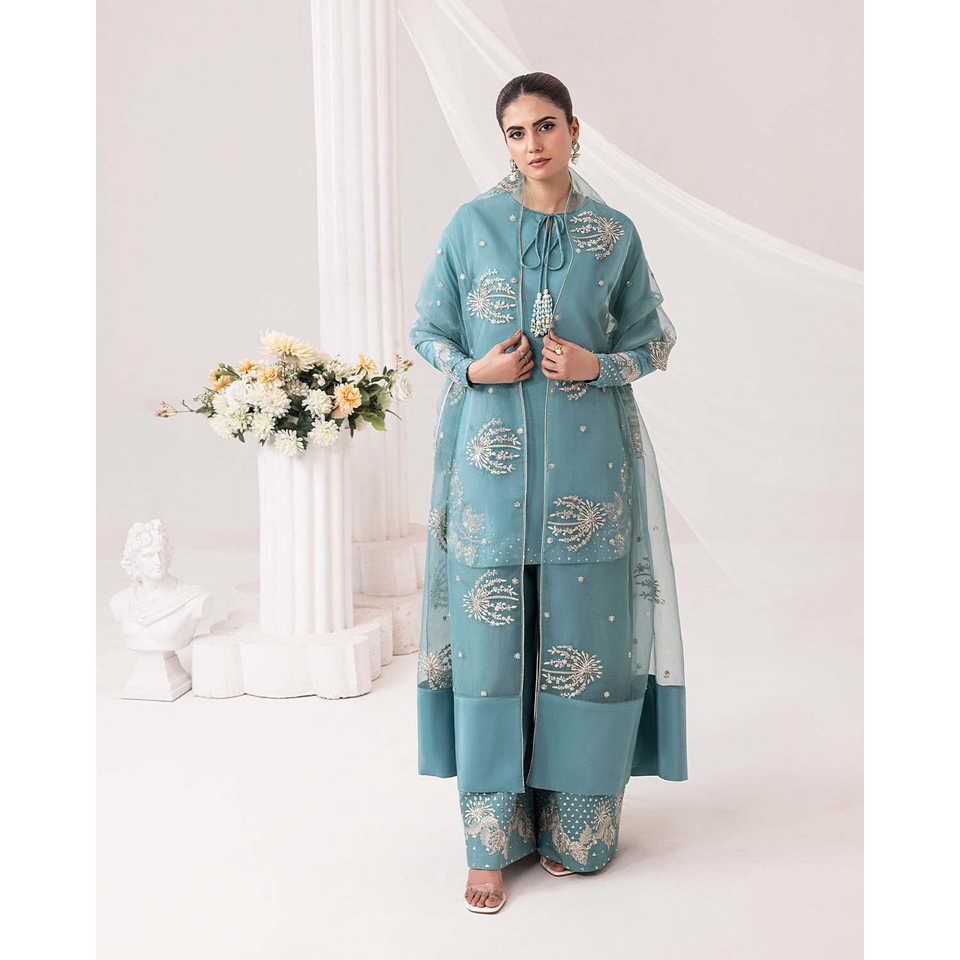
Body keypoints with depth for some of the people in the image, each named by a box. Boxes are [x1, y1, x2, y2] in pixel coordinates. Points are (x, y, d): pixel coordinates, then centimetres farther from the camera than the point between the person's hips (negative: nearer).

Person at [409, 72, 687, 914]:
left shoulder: (613, 233, 6)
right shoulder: (472, 225, 6)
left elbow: (655, 339, 12)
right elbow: (427, 330, 11)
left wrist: (598, 364, -8)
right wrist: (474, 368, -9)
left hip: (586, 460, 1)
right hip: (492, 457, 0)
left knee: (582, 636, 2)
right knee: (491, 634, 0)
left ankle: (575, 828, 21)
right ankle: (492, 840, 13)